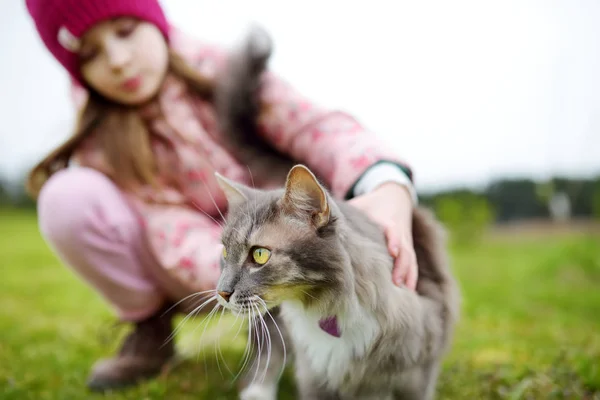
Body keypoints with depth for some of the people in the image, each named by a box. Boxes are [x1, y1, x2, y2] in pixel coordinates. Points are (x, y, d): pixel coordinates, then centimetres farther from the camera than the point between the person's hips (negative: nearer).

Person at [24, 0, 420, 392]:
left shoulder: (227, 71, -10)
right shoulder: (104, 146, -13)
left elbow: (316, 126, -24)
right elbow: (182, 241, -24)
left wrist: (388, 185, -45)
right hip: (191, 274, 0)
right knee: (68, 197, -24)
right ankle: (149, 327, -1)